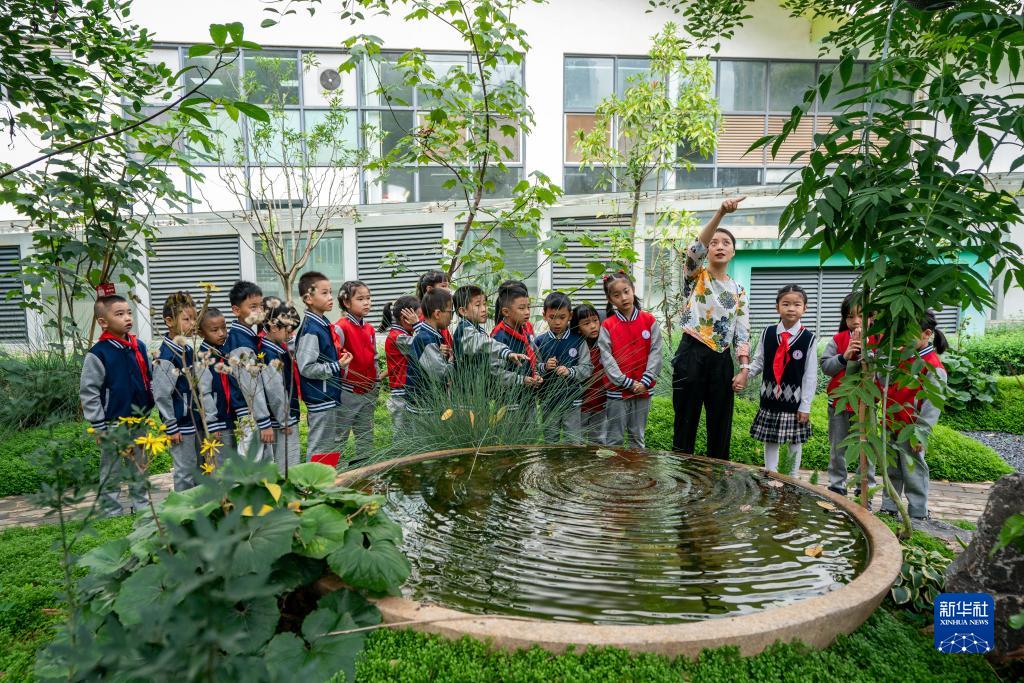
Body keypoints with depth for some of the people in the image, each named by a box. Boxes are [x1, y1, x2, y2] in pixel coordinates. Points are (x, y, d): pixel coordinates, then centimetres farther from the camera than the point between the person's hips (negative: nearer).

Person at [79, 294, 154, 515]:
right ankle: (112, 512, 17)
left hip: (139, 420, 6)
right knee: (111, 472, 7)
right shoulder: (97, 354, -13)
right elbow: (88, 392, -11)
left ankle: (141, 506, 28)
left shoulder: (139, 347, 4)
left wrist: (149, 406, 10)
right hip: (114, 424, -6)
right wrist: (98, 425, -11)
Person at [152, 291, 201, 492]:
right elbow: (161, 394, -19)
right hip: (181, 424, -8)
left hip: (195, 421, 8)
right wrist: (171, 428, -16)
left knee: (200, 469, 17)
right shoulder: (166, 355, -18)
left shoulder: (188, 349, 8)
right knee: (185, 472, 2)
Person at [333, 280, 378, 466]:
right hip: (347, 392, -7)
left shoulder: (370, 329, 10)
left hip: (368, 393, 7)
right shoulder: (341, 328, -13)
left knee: (366, 436, 16)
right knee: (339, 436, 2)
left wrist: (375, 388, 18)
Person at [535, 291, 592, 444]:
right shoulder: (540, 341, -2)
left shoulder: (578, 341, -4)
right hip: (548, 401, 1)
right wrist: (544, 368, -22)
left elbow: (587, 368, -8)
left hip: (573, 400, -1)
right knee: (550, 441, 15)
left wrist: (570, 371, -24)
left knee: (575, 441, 5)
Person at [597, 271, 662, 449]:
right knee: (614, 438, 5)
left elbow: (656, 352, -3)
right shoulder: (607, 326, -4)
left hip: (643, 389, 2)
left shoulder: (649, 321, 1)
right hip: (617, 390, -2)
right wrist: (629, 383, -14)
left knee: (637, 437, 15)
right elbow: (606, 359, -9)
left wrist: (645, 382, -12)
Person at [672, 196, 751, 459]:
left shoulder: (738, 290, 14)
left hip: (722, 360, 4)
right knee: (686, 423, -1)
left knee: (720, 424, 9)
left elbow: (742, 331, 7)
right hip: (692, 355, -4)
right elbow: (695, 250, -19)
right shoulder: (695, 276, 4)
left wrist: (745, 368, -7)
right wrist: (720, 213, -29)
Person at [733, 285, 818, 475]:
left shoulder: (808, 339, -9)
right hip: (769, 397, 2)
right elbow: (759, 361, 6)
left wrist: (805, 406, -6)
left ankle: (792, 479, 25)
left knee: (795, 441, 10)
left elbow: (810, 375, -6)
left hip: (794, 399, -2)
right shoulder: (768, 333, -2)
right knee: (770, 440, 12)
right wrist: (745, 372, -14)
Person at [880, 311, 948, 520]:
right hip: (892, 426, 7)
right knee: (891, 471, 16)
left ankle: (918, 514, 15)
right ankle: (888, 508, 27)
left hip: (910, 430, -7)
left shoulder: (933, 367, -15)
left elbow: (932, 405, -17)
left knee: (913, 473, 3)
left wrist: (920, 433, -19)